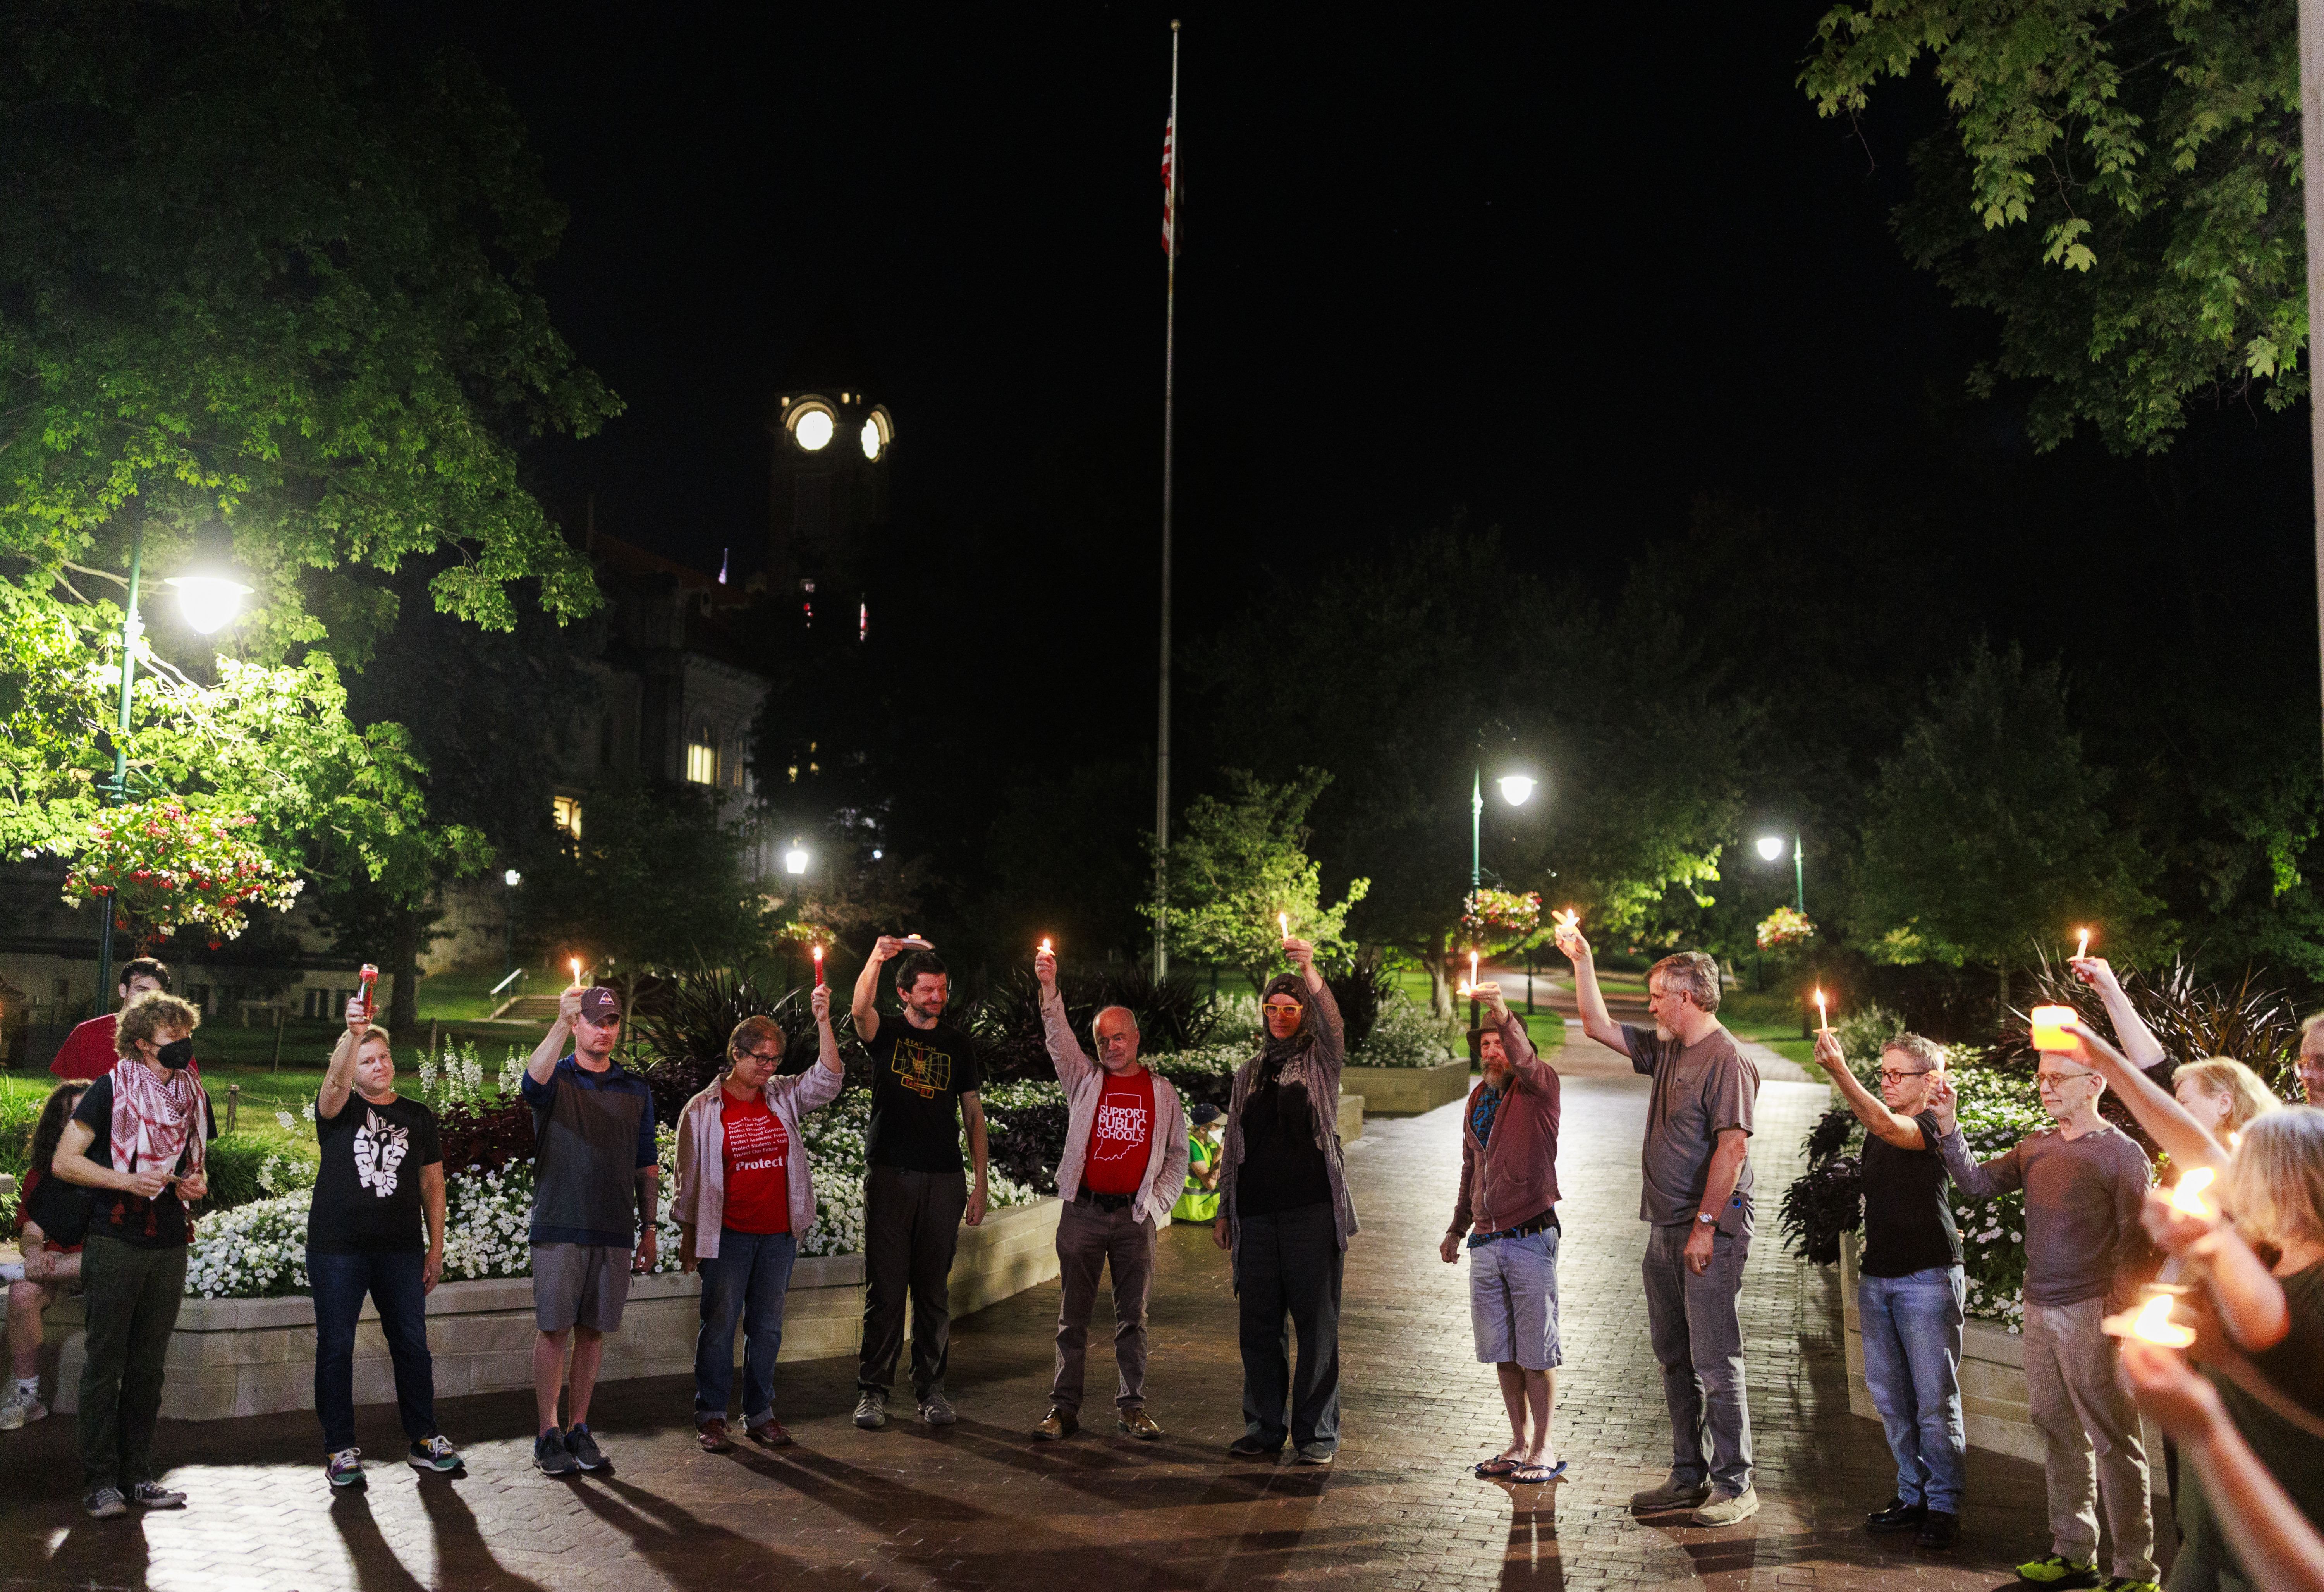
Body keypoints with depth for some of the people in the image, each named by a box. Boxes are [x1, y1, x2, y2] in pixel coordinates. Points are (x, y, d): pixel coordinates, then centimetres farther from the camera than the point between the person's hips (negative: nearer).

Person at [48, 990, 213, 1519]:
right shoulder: (113, 1089, -5)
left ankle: (137, 1475, 16)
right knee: (105, 1365, -1)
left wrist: (198, 1185, 2)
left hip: (170, 1246, 5)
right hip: (116, 1243, -5)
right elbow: (64, 1162, -8)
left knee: (149, 1368, 9)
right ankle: (100, 1481, 6)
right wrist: (127, 1181, -19)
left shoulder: (193, 1096, 11)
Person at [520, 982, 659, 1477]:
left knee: (592, 1330, 7)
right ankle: (548, 1434, 6)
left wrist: (648, 1228, 11)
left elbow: (647, 1166, 15)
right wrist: (562, 1024, -38)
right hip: (559, 1227, -3)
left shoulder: (636, 1090, 12)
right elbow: (532, 1082, -25)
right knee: (554, 1329, -2)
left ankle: (579, 1428, 16)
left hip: (614, 1232, 3)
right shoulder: (555, 1079, 2)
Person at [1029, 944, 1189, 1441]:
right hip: (1083, 1211, 0)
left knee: (1133, 1316, 5)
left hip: (1135, 1217, 0)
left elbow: (1178, 1154, 12)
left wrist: (1158, 1202, 1)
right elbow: (1059, 1039, -6)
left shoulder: (1162, 1093, 10)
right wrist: (1050, 990, -20)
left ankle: (1131, 1408, 13)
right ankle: (1064, 1409, 8)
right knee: (1073, 1314, 3)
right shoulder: (1084, 1079, 8)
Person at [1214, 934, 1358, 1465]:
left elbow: (1333, 1025, -17)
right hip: (1255, 1215, 4)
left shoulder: (1320, 1060, 6)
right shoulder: (1248, 1073, 18)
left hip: (1312, 1210, -4)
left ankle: (1317, 1433, 5)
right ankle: (1264, 1427, 16)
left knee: (1317, 1323, -3)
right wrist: (1224, 1211, 15)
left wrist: (1310, 973, -34)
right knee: (1259, 1324, 7)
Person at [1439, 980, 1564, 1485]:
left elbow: (1525, 1061, -29)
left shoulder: (1541, 1086, -4)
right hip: (1485, 1243, 6)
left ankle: (1544, 1449, 10)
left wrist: (1502, 1013, -45)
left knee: (1536, 1352, 0)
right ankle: (1520, 1444, 21)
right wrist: (1457, 1229, 28)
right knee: (1502, 1352, 10)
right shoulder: (1478, 1099, 14)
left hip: (1530, 1238, -6)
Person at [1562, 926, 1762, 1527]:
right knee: (1675, 1361, 14)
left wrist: (1705, 1225, -21)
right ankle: (1688, 1477, 22)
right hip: (1666, 1231, 9)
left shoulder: (1727, 1060, -13)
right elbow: (1598, 1026, 23)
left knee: (1716, 1364, -5)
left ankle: (1734, 1485, 4)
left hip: (1711, 1233, -9)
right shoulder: (1666, 1051, 14)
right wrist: (1582, 963, 16)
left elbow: (1733, 1146, -20)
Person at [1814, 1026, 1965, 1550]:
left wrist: (1839, 1070, -38)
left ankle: (1944, 1506, 8)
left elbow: (1884, 1124, -31)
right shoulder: (1879, 1136, 14)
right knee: (1890, 1396, 11)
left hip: (1927, 1277, -8)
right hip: (1878, 1276, 8)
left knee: (1935, 1398, -2)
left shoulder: (1930, 1127, -10)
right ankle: (1913, 1496, 22)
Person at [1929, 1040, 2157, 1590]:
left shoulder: (2121, 1152, -6)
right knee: (2058, 1432, 13)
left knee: (2113, 1438, -1)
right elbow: (1978, 1184, 11)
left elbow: (2133, 1243, -10)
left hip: (2090, 1312, -7)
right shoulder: (2036, 1147, 12)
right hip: (2039, 1310, 7)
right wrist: (1949, 1130, 0)